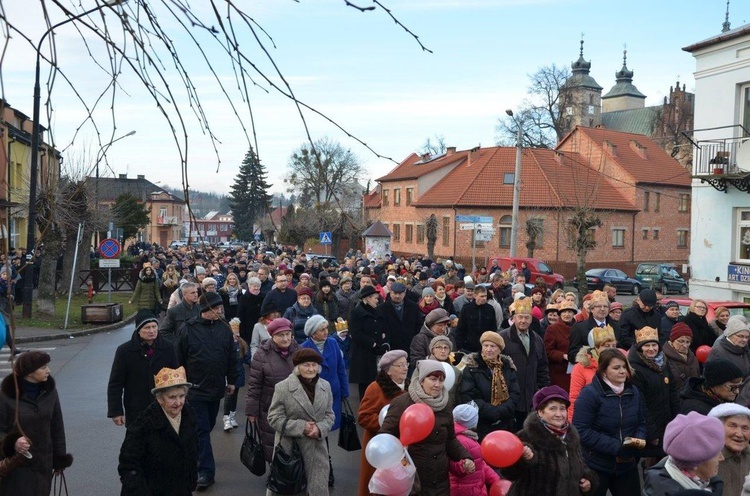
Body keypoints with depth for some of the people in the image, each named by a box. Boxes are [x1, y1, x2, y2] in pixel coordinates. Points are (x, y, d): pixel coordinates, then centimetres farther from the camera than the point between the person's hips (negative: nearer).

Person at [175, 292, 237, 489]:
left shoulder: (224, 328, 1)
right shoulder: (189, 329, -9)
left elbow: (232, 357, 9)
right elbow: (179, 358, -5)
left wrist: (231, 380, 11)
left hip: (216, 388, 4)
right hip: (196, 389, -4)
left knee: (208, 426, 18)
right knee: (201, 429, -3)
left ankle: (198, 456, 39)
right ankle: (206, 470, 1)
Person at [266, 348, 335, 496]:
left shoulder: (325, 386, 5)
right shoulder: (282, 387, -11)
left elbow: (329, 415, 8)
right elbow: (274, 418, -11)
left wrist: (320, 428, -13)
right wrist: (301, 427, -19)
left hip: (316, 449, 4)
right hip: (289, 449, -4)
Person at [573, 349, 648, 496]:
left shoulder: (633, 392, 5)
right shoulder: (589, 393, -17)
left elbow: (641, 421, 15)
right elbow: (582, 431, -23)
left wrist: (640, 438, -9)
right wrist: (615, 446, -24)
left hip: (627, 464, 6)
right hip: (596, 465, -5)